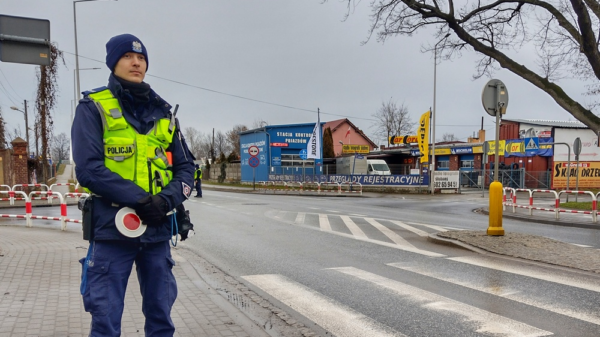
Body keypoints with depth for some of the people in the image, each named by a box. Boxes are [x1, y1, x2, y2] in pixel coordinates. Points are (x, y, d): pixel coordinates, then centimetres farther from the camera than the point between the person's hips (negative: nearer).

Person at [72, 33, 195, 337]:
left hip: (158, 228, 4)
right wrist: (139, 199, -18)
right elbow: (88, 168, -10)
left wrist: (168, 199, -10)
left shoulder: (163, 112, 13)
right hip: (112, 228, -4)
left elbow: (185, 166, 10)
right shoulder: (93, 107, 1)